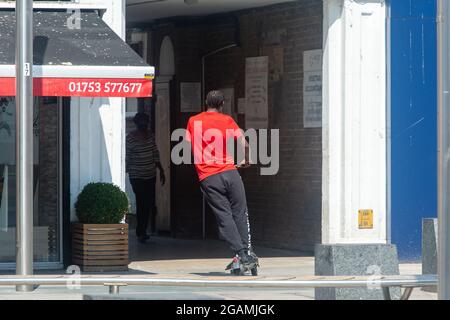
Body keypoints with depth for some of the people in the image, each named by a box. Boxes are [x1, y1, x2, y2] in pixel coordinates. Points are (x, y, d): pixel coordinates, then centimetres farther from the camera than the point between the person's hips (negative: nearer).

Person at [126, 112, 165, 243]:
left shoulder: (150, 135, 8)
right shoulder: (130, 138, -9)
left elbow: (155, 154, 16)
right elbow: (127, 158, -7)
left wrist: (161, 170, 15)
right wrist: (126, 172, -10)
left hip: (151, 176, 6)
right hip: (137, 177, -6)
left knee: (148, 204, 7)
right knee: (141, 204, -9)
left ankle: (142, 232, 17)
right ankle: (141, 232, -1)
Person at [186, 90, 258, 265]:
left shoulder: (193, 121, 8)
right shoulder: (227, 120, 4)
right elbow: (244, 144, -2)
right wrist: (246, 161, 16)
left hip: (207, 178, 0)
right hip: (230, 172, 0)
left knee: (224, 217, 0)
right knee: (240, 214, 10)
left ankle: (241, 254, -8)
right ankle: (248, 251, 8)